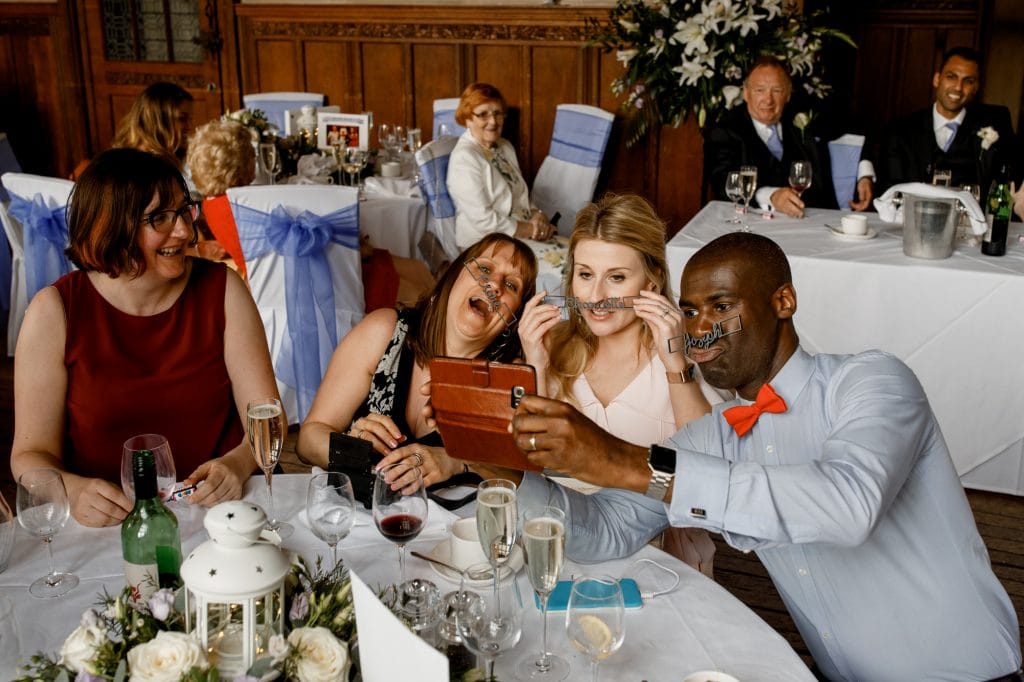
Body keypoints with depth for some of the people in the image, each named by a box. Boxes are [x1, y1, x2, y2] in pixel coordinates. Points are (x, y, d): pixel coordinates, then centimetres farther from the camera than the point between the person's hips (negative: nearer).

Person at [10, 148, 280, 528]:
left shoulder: (222, 290, 3)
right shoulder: (55, 311, -1)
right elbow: (32, 453, 0)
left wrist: (236, 465, -20)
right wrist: (73, 490, -22)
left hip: (217, 511, 1)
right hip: (106, 525, -1)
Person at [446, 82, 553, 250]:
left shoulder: (506, 147, 13)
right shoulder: (464, 157, -12)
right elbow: (483, 220, -18)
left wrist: (538, 216, -2)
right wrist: (532, 229, -12)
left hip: (522, 237, 8)